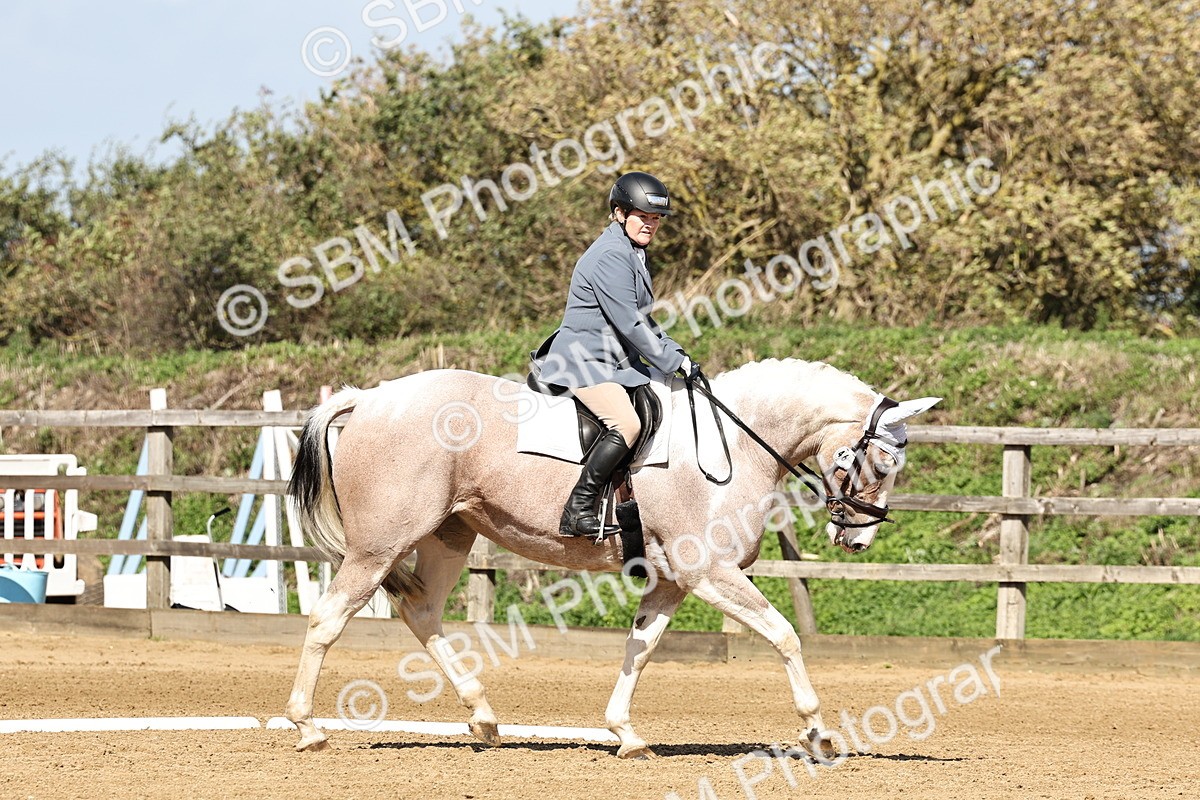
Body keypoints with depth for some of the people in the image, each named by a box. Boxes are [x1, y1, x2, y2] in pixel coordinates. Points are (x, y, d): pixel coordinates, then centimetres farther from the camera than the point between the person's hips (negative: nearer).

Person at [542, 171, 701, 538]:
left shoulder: (632, 253, 18)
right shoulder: (611, 256, -17)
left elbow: (642, 320, 26)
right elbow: (629, 323, -21)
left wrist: (675, 353, 13)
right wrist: (674, 361, -16)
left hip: (614, 362, 11)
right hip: (583, 360, -11)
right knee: (625, 424, -28)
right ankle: (577, 511, -28)